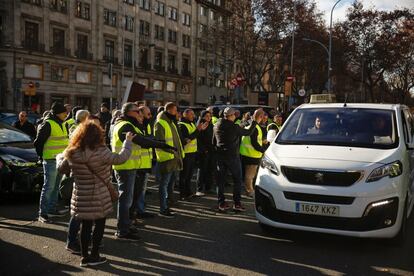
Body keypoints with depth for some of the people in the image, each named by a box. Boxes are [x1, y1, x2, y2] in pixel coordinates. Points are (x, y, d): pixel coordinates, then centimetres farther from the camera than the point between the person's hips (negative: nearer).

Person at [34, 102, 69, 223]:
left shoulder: (61, 124, 14)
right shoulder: (48, 124, -14)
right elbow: (38, 142, -12)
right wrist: (42, 156, -4)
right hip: (51, 161, -9)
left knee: (55, 187, 15)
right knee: (48, 187, -6)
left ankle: (52, 209, 26)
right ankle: (42, 213, -1)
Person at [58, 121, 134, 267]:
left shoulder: (72, 154, -4)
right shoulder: (100, 152, -19)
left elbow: (61, 168, 11)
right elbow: (121, 158, -13)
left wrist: (59, 158, 34)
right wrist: (128, 141, 0)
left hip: (81, 195, 5)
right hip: (99, 196, -4)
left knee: (86, 225, 14)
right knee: (99, 223, 11)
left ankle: (84, 256, 21)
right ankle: (94, 256, 17)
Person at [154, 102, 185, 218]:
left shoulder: (171, 123, 19)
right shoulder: (160, 123, -11)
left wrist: (180, 155, 21)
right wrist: (168, 150, -25)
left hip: (174, 159, 10)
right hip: (166, 160, -10)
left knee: (170, 184, 17)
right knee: (164, 185, -2)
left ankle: (166, 206, 28)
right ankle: (163, 210, 4)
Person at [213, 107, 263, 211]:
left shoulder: (216, 126, 5)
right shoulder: (234, 127, -13)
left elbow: (213, 141, 14)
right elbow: (248, 132, -5)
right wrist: (255, 122, 5)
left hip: (220, 155, 5)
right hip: (232, 156, -5)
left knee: (220, 179, 8)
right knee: (237, 179, 5)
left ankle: (221, 203, 8)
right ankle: (237, 203, 2)